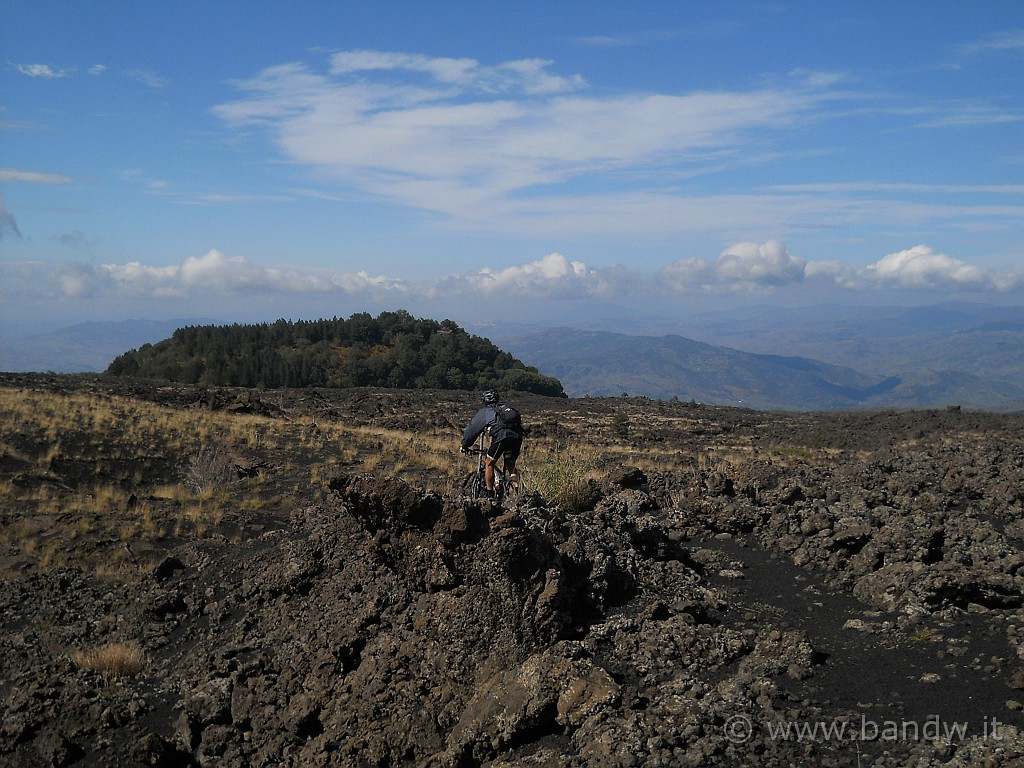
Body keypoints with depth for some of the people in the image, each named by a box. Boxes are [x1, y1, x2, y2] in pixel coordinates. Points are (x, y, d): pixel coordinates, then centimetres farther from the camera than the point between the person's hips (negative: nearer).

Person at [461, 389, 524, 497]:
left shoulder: (485, 411, 23)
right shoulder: (507, 408, 36)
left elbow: (472, 429, 26)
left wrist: (464, 445, 38)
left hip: (501, 435, -4)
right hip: (517, 436, 4)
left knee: (489, 463, 13)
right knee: (511, 465, 24)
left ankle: (490, 495, 12)